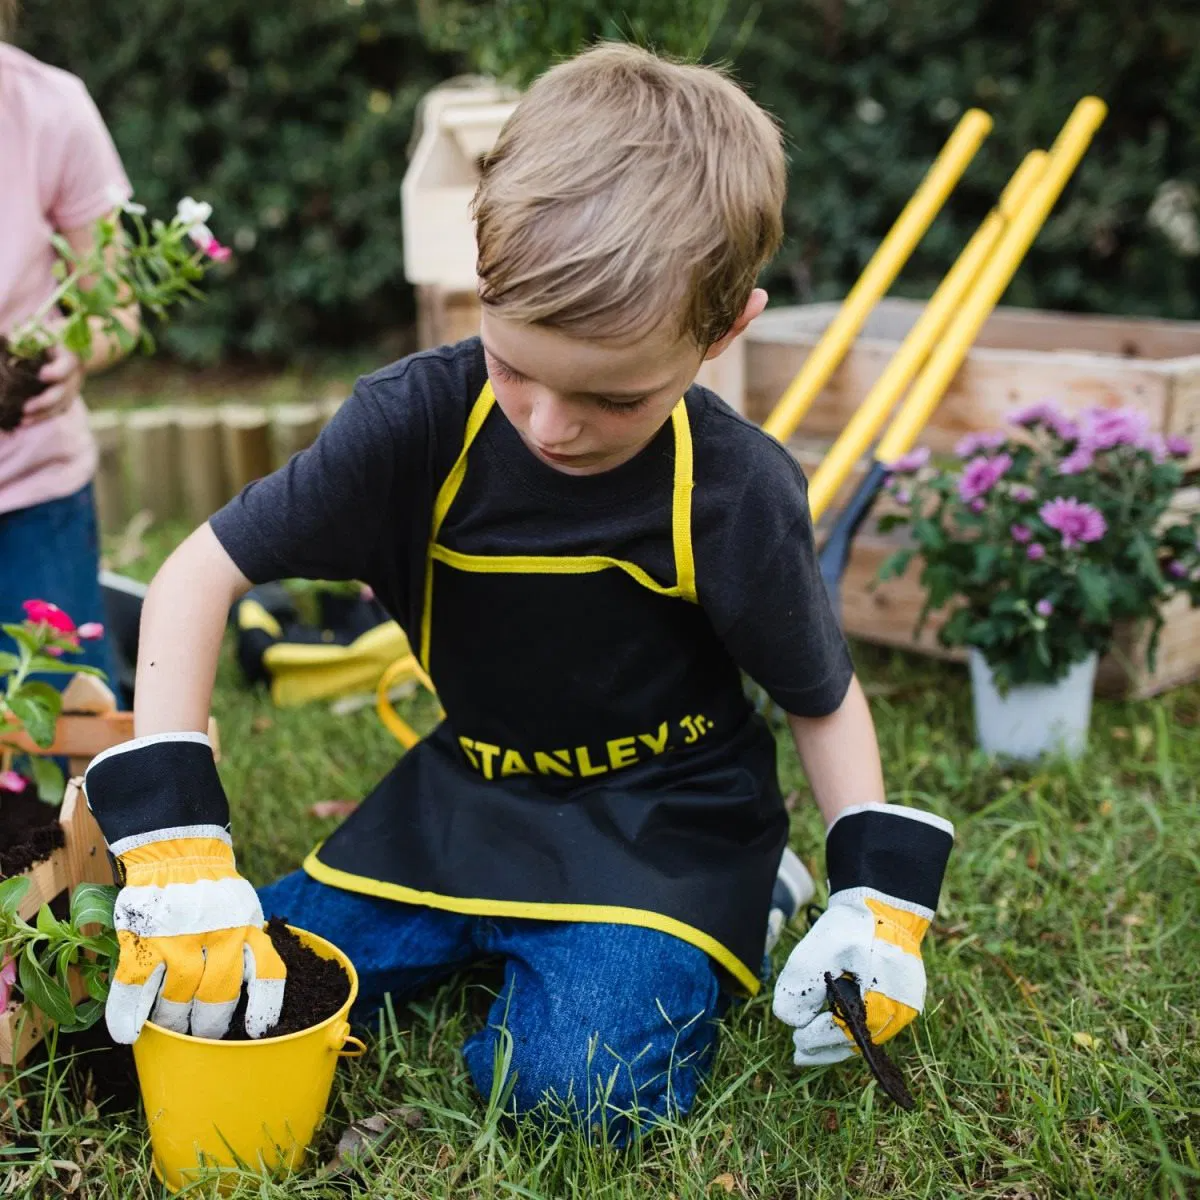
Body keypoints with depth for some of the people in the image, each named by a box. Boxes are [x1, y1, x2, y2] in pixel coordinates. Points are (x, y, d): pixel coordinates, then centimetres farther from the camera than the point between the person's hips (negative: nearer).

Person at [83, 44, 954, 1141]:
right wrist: (173, 832, -27)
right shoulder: (419, 421, -20)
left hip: (664, 815, -3)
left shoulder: (739, 493, -22)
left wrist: (879, 894, -14)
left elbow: (823, 698, -5)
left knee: (576, 1082, -24)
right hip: (472, 791, 4)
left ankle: (743, 910, 5)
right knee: (240, 996, -3)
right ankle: (495, 929, 18)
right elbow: (199, 574, -18)